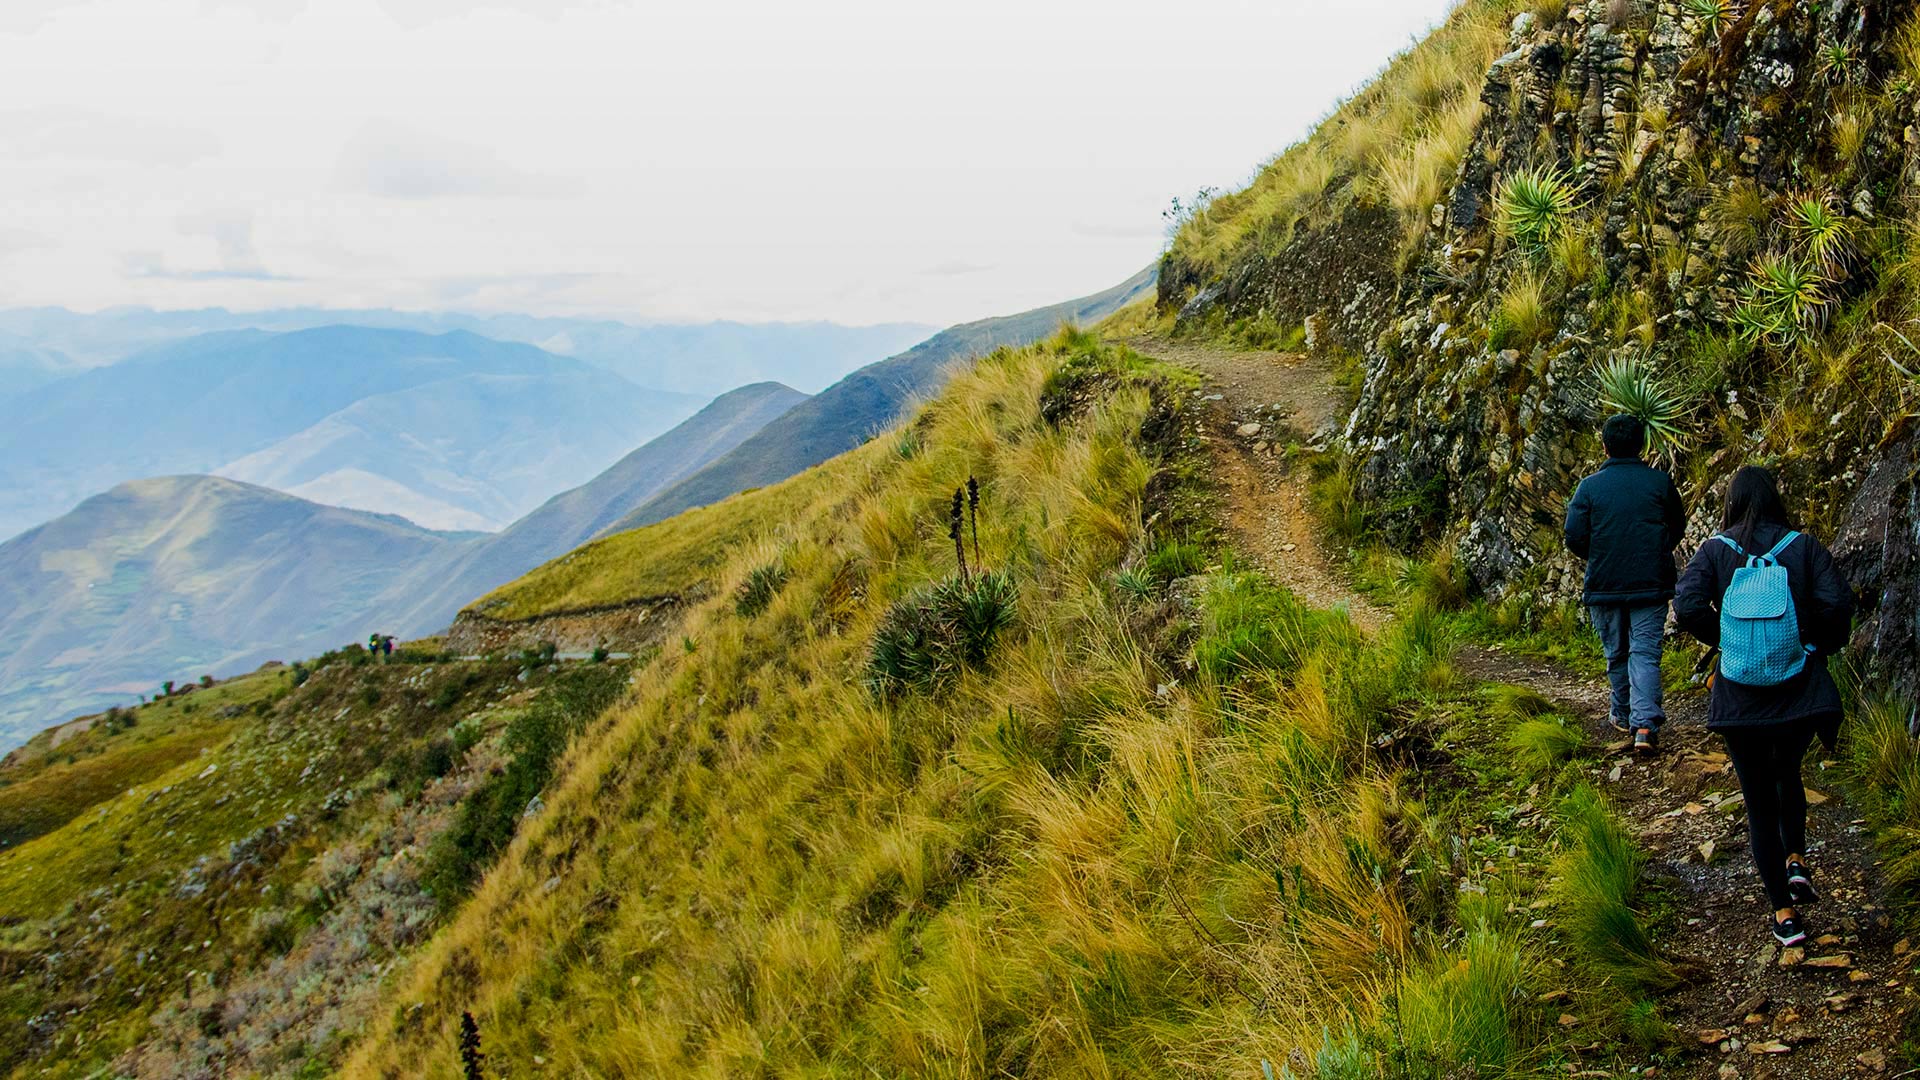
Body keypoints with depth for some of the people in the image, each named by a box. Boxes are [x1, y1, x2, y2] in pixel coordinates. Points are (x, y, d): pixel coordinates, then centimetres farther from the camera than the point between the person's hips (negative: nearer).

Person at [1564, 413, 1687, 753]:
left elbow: (1574, 537, -7)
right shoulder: (1660, 482, -2)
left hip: (1605, 585, 0)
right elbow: (1678, 527, 11)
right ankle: (1645, 724, -15)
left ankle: (1623, 714, 31)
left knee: (1616, 652, 16)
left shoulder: (1589, 486, -6)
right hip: (1651, 584, 0)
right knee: (1646, 652, -1)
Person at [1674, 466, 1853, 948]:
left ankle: (1784, 914, 13)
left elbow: (1687, 606, -16)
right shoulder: (1803, 547, -3)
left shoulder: (1716, 551, -4)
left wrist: (1724, 639, 2)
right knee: (1787, 772, 30)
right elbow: (1837, 603, -14)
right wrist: (1824, 646, 5)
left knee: (1760, 803, 11)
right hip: (1801, 689, 1)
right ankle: (1796, 860, 12)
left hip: (1741, 700, -1)